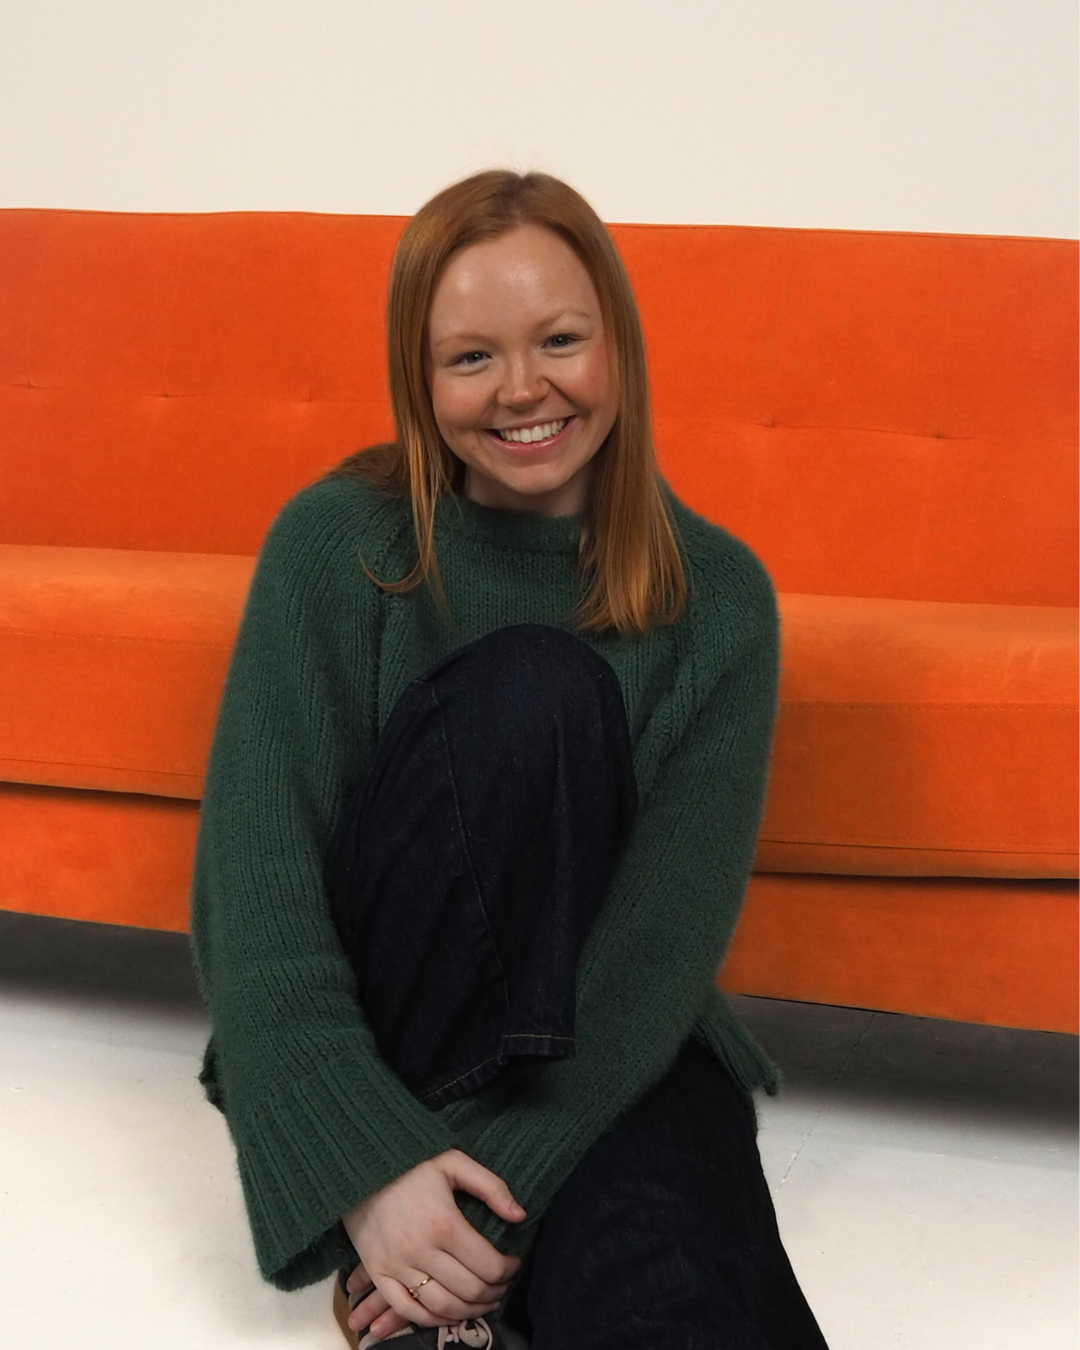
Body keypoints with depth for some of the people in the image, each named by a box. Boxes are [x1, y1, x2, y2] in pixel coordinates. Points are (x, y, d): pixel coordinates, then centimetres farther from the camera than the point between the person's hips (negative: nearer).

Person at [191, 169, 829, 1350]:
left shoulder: (717, 594, -5)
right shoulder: (338, 540, -8)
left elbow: (674, 919, -13)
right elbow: (251, 876, -14)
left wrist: (502, 1173, -24)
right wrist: (366, 1163, -26)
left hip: (602, 1050, -1)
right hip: (367, 1041, 2)